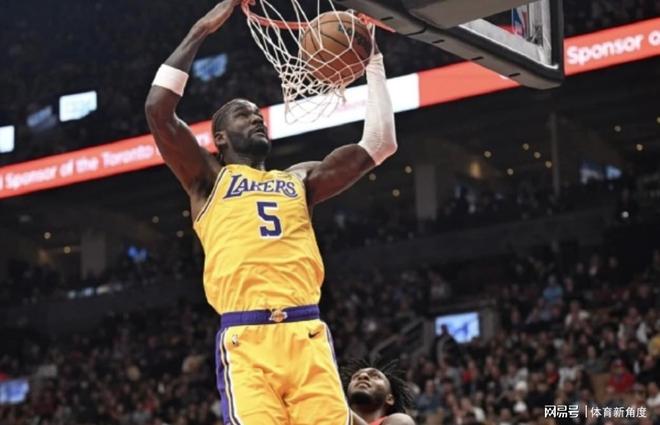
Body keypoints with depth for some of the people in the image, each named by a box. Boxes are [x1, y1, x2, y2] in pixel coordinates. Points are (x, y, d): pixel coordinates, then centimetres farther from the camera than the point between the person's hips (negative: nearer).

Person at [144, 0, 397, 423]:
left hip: (308, 336, 4)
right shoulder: (209, 179, 16)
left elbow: (379, 143, 25)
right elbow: (158, 111, 3)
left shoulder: (299, 180, 28)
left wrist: (372, 62, 24)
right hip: (246, 340, -4)